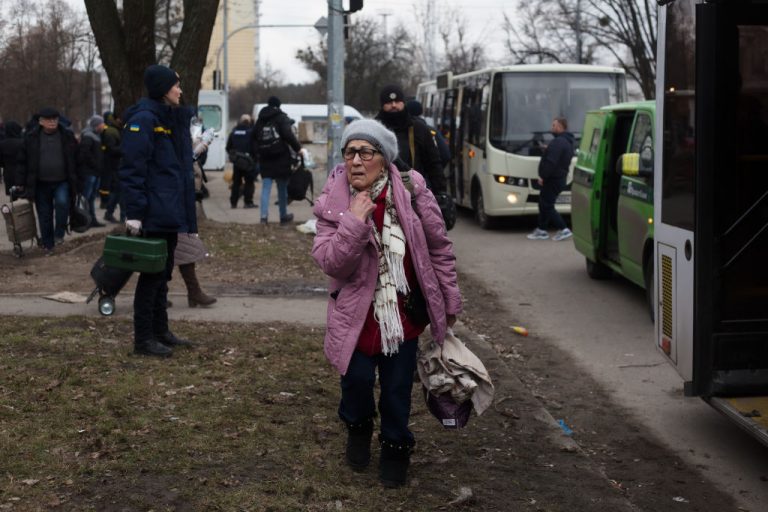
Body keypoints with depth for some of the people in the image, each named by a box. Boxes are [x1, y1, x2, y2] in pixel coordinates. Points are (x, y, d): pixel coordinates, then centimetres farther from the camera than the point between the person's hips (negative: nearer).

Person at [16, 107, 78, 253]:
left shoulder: (67, 136, 0)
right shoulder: (31, 137, 0)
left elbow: (75, 159, 6)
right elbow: (23, 161, 5)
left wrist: (74, 183, 4)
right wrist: (21, 183, 2)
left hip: (62, 182, -1)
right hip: (41, 183, 1)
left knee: (62, 202, -28)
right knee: (44, 215, 7)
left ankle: (59, 234, -10)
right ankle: (47, 245, 22)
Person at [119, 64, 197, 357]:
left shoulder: (173, 118, 15)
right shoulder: (144, 120, -13)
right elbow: (132, 168, -18)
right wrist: (134, 212, -23)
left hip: (170, 212, 9)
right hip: (154, 214, -9)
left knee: (163, 272, 15)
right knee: (152, 273, -3)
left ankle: (160, 331, 25)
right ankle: (143, 339, 4)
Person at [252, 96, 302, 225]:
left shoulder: (260, 120, 13)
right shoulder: (281, 118, -5)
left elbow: (254, 138, 15)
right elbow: (289, 135, -17)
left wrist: (255, 153, 18)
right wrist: (298, 148, -12)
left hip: (265, 160, 4)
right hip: (281, 159, -4)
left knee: (265, 188, 3)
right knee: (282, 188, 7)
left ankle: (264, 215, -12)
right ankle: (283, 216, 15)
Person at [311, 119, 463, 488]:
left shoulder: (411, 191, -12)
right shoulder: (332, 202, -11)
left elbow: (439, 247, -1)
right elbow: (329, 262, -17)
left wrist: (449, 301, 5)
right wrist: (354, 222, -30)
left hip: (404, 310, 0)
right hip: (357, 312, 0)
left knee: (397, 387, 7)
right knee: (357, 377, 0)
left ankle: (395, 447, 32)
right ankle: (358, 428, 33)